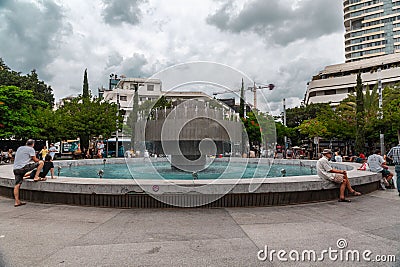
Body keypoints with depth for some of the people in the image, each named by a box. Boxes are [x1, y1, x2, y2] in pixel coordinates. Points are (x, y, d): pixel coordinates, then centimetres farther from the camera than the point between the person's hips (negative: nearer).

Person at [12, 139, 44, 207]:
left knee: (17, 185, 8)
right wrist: (39, 160, 24)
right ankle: (36, 177, 2)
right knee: (41, 162, 2)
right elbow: (35, 160, 3)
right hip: (23, 168, -7)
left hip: (15, 168, 7)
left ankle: (17, 202, 9)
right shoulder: (31, 149, 1)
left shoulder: (19, 148, 22)